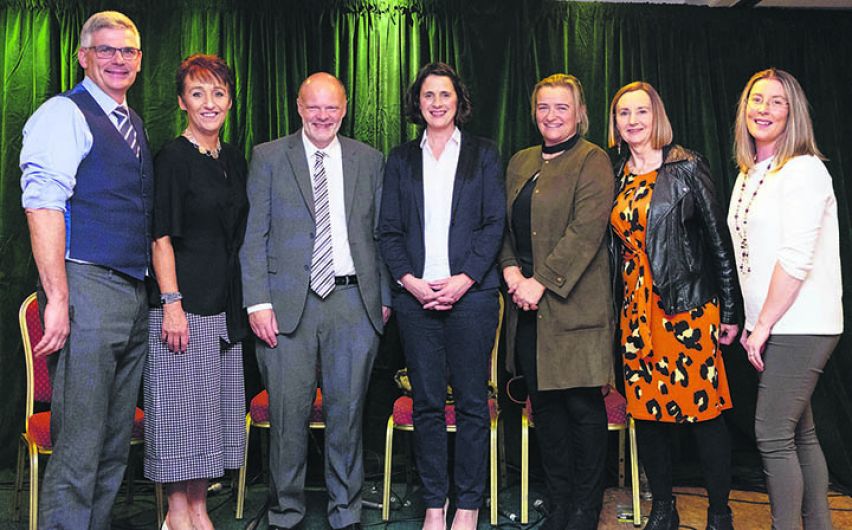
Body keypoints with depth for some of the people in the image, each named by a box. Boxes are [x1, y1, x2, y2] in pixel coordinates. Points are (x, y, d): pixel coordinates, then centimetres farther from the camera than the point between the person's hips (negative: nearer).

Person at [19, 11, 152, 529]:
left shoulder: (134, 125, 20)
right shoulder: (64, 114, -4)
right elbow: (42, 207, -14)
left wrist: (157, 295, 13)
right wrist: (58, 300, -22)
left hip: (135, 294, 8)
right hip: (88, 288, -8)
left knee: (117, 441, 13)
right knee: (79, 443, -6)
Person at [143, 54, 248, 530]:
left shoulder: (235, 160, 13)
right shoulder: (174, 157, -7)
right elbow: (161, 236, -11)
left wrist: (248, 301, 13)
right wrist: (171, 303, -18)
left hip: (225, 304, 7)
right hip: (183, 301, -7)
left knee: (214, 405, 11)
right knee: (181, 405, 0)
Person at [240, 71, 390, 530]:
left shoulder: (369, 160, 12)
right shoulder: (267, 158, 5)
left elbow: (380, 234, 13)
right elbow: (252, 236, 1)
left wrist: (384, 296, 8)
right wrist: (258, 302, -7)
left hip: (354, 301, 2)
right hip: (289, 302, -1)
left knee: (347, 410, 8)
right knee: (288, 412, 2)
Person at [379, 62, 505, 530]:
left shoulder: (482, 154, 9)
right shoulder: (401, 159, 13)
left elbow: (494, 223, 2)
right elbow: (388, 230, 9)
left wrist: (464, 279, -10)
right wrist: (409, 280, -6)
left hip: (470, 293, -1)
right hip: (415, 295, 2)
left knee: (472, 402, 2)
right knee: (426, 403, 5)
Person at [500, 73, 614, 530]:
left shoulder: (592, 161, -3)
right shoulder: (520, 162, 17)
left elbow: (586, 231, -14)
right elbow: (505, 224, 17)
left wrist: (541, 281, -17)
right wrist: (511, 268, -1)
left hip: (573, 302, -6)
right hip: (527, 304, 6)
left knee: (582, 405, 1)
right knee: (544, 404, 10)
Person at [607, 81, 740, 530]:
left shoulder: (687, 167, -3)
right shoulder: (617, 177, 11)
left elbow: (718, 238, -4)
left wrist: (729, 311, -6)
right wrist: (616, 314, 12)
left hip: (689, 307, -4)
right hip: (637, 312, 5)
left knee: (703, 409, 0)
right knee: (646, 410, 9)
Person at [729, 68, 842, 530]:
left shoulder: (804, 169, -11)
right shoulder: (748, 175, 14)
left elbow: (797, 259, -18)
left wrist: (763, 325, -14)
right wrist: (749, 323, 11)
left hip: (800, 327, -8)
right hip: (769, 327, 8)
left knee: (772, 434, -6)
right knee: (800, 433, 14)